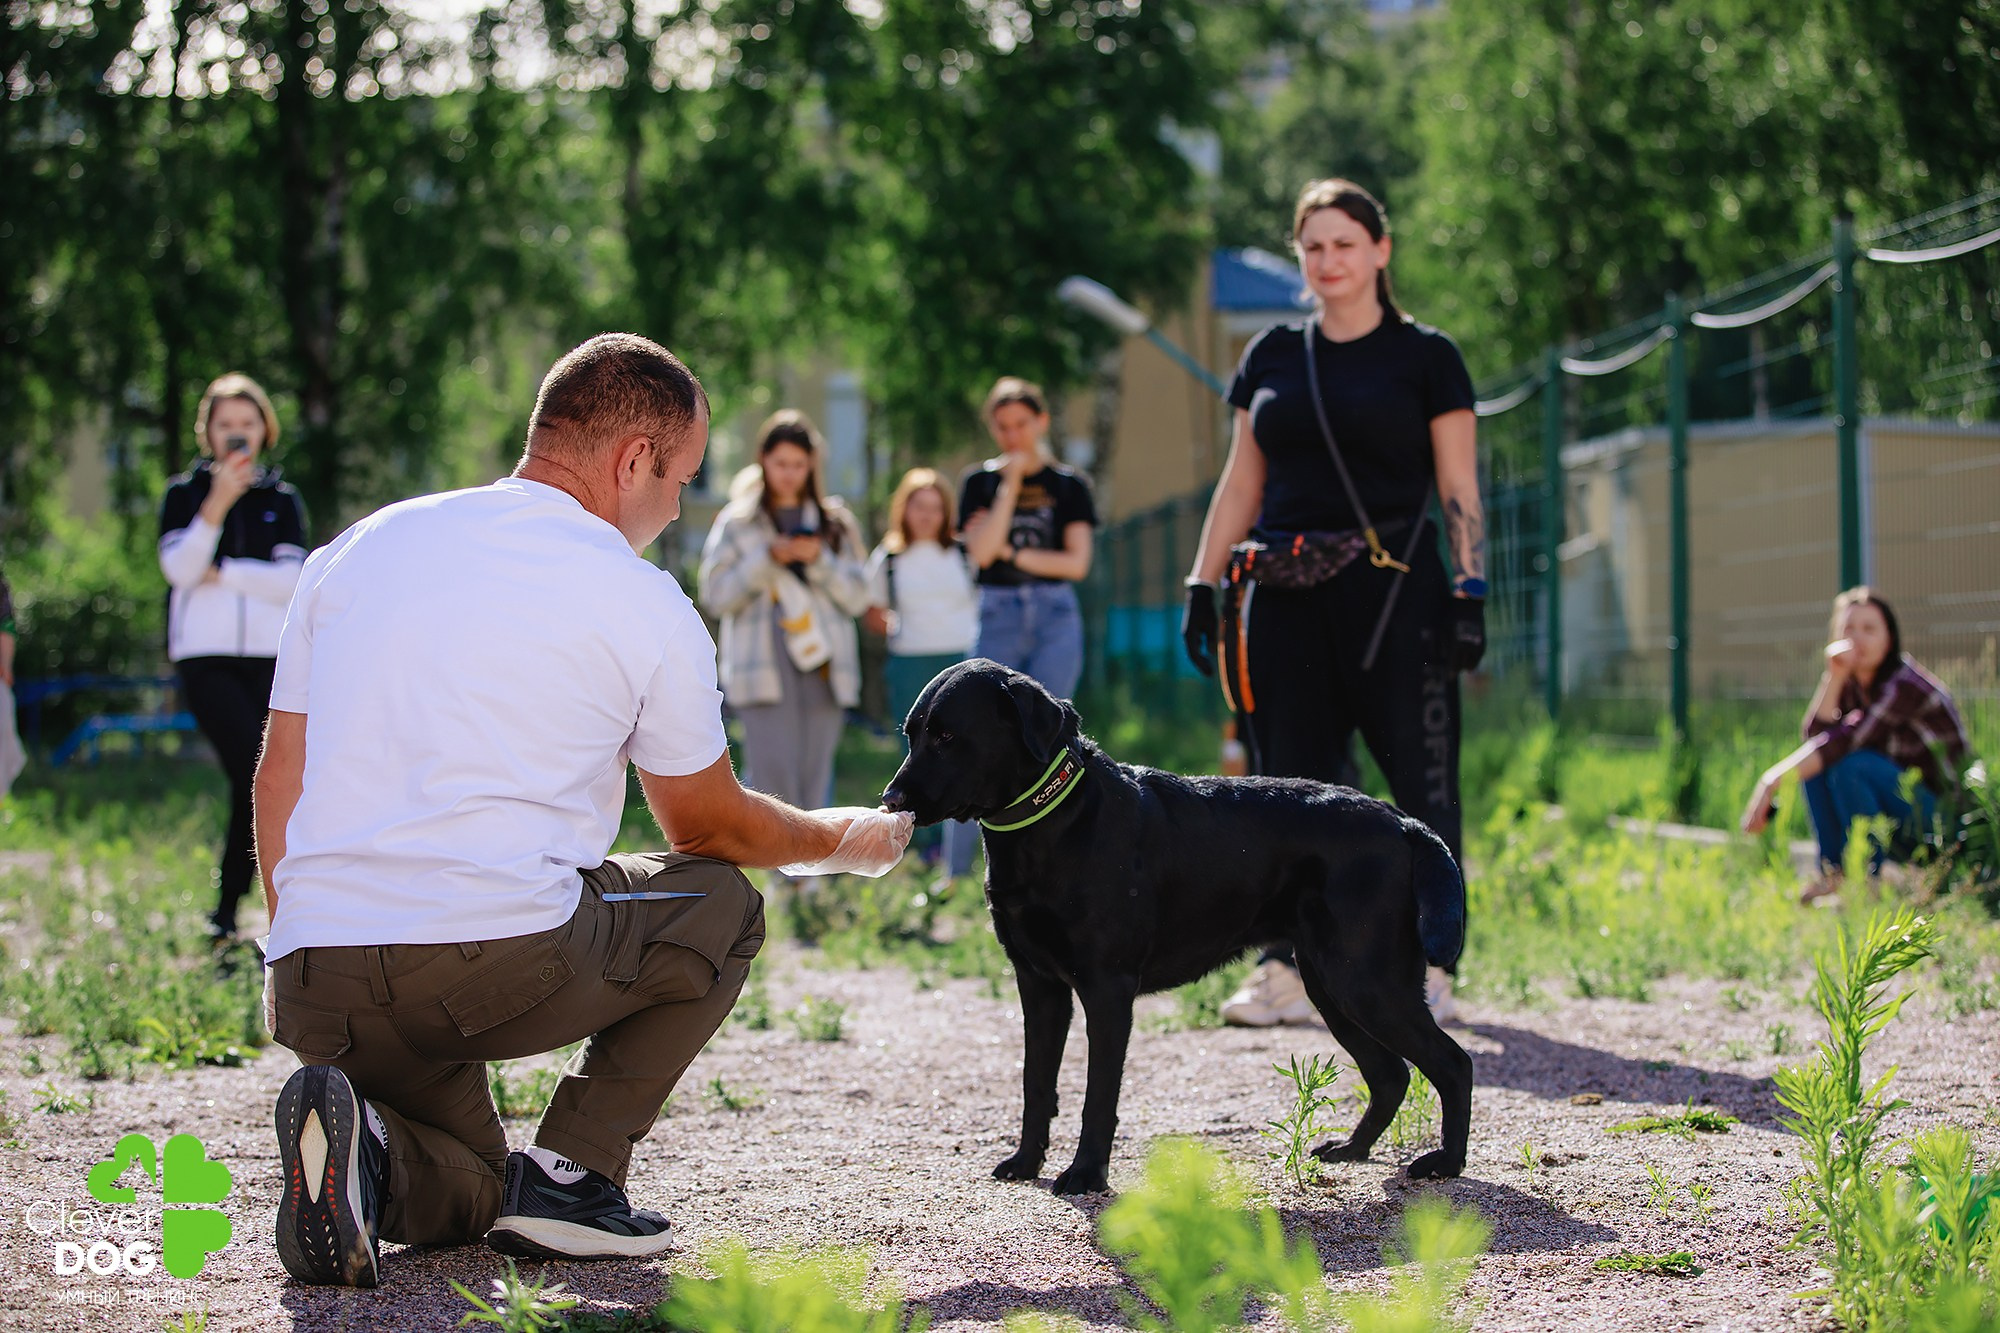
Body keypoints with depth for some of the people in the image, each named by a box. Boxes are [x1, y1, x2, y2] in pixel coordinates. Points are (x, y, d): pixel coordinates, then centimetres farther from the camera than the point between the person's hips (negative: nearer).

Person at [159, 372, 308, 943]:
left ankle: (226, 911, 15)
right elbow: (179, 569, -8)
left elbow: (290, 580, -1)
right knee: (259, 775, -19)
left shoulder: (282, 499, 12)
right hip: (206, 659, -2)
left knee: (252, 785, 2)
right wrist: (217, 505, -17)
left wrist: (221, 573, -7)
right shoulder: (184, 493, 8)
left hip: (269, 659, 2)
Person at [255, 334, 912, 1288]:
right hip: (506, 961, -5)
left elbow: (279, 777, 16)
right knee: (719, 903, 24)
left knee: (469, 1199, 29)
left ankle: (364, 1146, -9)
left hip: (321, 990, 5)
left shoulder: (356, 549, 16)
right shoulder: (646, 605, 4)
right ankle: (569, 1171, 6)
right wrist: (846, 843, 34)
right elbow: (706, 826, 16)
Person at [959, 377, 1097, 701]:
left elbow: (1077, 563, -1)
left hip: (1055, 617, 0)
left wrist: (1009, 552, -4)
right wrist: (1010, 484, -7)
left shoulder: (1069, 485, 7)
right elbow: (981, 552, -8)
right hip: (997, 618, 0)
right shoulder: (979, 483, 7)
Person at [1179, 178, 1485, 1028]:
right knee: (1286, 780, 3)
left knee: (1420, 780, -3)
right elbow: (1241, 484, 16)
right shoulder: (1271, 357, 14)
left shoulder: (1425, 356, 4)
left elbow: (1459, 490, 2)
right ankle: (1288, 967, 8)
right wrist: (1204, 585, 9)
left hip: (1393, 592, -4)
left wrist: (1470, 592, -7)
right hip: (1284, 597, 4)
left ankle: (1429, 966, 4)